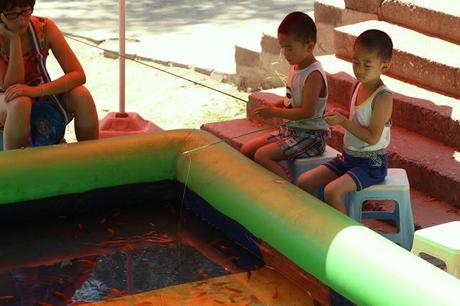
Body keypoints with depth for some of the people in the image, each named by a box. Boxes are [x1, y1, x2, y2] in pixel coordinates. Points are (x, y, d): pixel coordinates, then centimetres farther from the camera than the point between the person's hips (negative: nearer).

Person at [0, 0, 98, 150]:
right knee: (20, 102, -38)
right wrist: (14, 39, -32)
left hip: (40, 97, 3)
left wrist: (37, 90, -36)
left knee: (81, 95, -25)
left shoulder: (45, 27, -16)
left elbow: (79, 75, -22)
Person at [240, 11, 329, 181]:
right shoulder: (294, 67, 8)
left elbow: (307, 111, -25)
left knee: (262, 155, -23)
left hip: (311, 135, -9)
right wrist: (272, 106, 1)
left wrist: (274, 112, -18)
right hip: (290, 129, 9)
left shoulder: (314, 75, -20)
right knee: (246, 150, 3)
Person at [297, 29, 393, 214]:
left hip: (372, 163, -8)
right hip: (349, 157, 8)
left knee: (332, 190, -29)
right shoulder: (358, 87, 6)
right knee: (303, 182, 0)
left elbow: (372, 137, -22)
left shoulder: (383, 97, -19)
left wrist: (343, 121, -24)